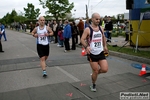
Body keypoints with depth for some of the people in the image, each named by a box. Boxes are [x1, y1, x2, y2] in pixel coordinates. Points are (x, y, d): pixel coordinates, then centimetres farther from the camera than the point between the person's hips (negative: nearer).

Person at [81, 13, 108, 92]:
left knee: (105, 69, -5)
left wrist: (105, 46, 22)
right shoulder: (88, 29, -11)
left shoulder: (101, 28, 8)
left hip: (100, 53, 5)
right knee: (95, 71, 1)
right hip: (92, 54, -5)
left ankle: (95, 73, 28)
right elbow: (82, 39, -15)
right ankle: (93, 85, 28)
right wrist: (86, 47, -32)